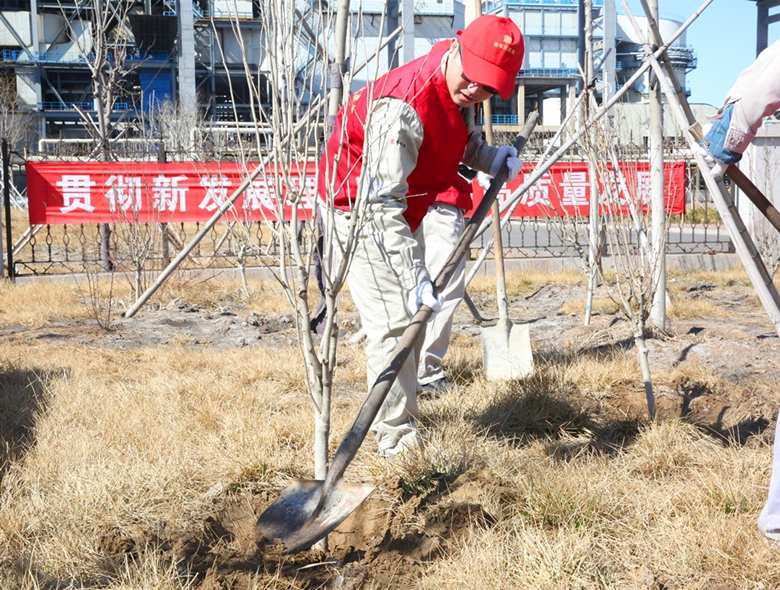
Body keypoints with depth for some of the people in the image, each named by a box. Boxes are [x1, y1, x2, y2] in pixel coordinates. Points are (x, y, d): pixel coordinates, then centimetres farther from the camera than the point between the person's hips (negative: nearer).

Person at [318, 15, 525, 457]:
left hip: (401, 211, 10)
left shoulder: (461, 94, -8)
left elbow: (461, 140, 16)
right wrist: (414, 275, -43)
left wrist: (491, 158, -4)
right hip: (360, 210, -10)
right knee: (393, 324, -14)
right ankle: (398, 442, -6)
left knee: (410, 318, 21)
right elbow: (380, 202, -39)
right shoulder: (403, 105, -36)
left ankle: (405, 420, 40)